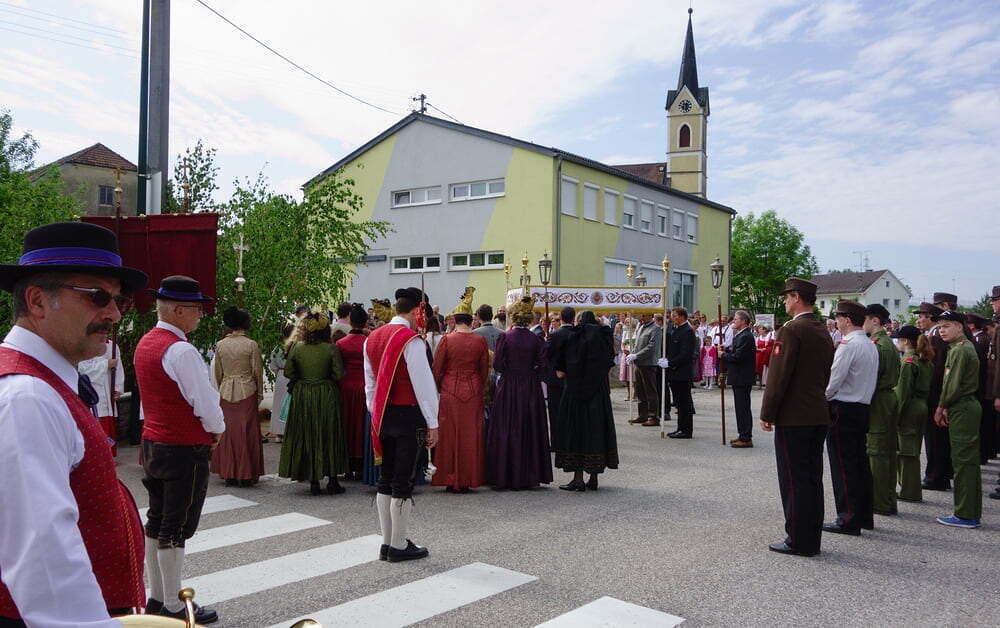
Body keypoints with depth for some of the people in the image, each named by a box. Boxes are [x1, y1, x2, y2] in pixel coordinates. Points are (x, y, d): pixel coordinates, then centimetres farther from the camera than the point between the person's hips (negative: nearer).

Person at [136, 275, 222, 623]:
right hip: (184, 450, -9)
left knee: (156, 523, 16)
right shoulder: (181, 350, -21)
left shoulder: (145, 343, 9)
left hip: (152, 442, 9)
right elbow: (206, 403, -20)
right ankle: (174, 607, 10)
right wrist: (216, 431, 0)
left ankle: (156, 599, 27)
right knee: (175, 529, 0)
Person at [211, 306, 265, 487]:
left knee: (227, 431, 9)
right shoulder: (251, 345, -8)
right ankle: (246, 474, 8)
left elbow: (218, 373, 8)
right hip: (247, 391, -3)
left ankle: (228, 474, 13)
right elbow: (257, 372, -4)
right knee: (247, 431, 4)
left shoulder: (220, 345, 2)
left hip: (226, 392, 3)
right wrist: (260, 394, 7)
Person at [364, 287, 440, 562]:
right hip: (408, 415, -8)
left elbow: (370, 382, 15)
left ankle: (387, 543, 21)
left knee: (386, 479, 13)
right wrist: (432, 423, -9)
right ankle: (399, 546, 8)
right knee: (403, 482, 0)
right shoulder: (411, 341, -14)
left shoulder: (372, 338, 11)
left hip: (382, 415, 8)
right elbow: (423, 384, -14)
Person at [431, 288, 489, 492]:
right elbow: (485, 370, 5)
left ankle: (451, 481, 10)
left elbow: (437, 369, -2)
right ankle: (469, 480, 13)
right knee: (471, 435, 9)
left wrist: (439, 388, 14)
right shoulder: (480, 340, -2)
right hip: (474, 392, 2)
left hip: (450, 391, -2)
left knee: (450, 435, 7)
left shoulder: (447, 340, -8)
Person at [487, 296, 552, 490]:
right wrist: (529, 374, 10)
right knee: (530, 431, 12)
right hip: (531, 390, 2)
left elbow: (497, 365, -11)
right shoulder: (536, 339, -4)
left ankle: (503, 477, 9)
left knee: (506, 432, 6)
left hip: (508, 389, -2)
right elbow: (542, 366, -5)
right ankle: (529, 476, 16)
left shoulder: (505, 337, -10)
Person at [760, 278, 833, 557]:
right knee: (812, 479, 13)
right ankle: (811, 539, 20)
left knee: (794, 481, -1)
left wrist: (767, 414, -11)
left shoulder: (791, 330, -14)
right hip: (819, 416, 8)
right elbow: (826, 374, 17)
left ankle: (799, 540, 4)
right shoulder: (824, 332, 12)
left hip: (793, 417, -8)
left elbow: (778, 375, -17)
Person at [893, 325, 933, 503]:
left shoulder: (908, 361, -15)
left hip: (910, 407, -9)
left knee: (907, 450, -2)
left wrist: (898, 412, -14)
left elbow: (903, 390, -18)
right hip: (922, 406, 9)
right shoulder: (925, 360, 11)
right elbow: (927, 387, 14)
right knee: (913, 449, 15)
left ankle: (910, 492, 2)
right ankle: (912, 490, 21)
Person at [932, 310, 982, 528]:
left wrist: (941, 407, -5)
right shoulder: (967, 346, 17)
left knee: (963, 462, -6)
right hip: (969, 406, 10)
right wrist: (947, 408, 14)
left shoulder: (959, 350, -15)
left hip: (962, 410, -10)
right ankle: (973, 512, 20)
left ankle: (965, 515, -2)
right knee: (970, 462, 13)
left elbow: (953, 386, -19)